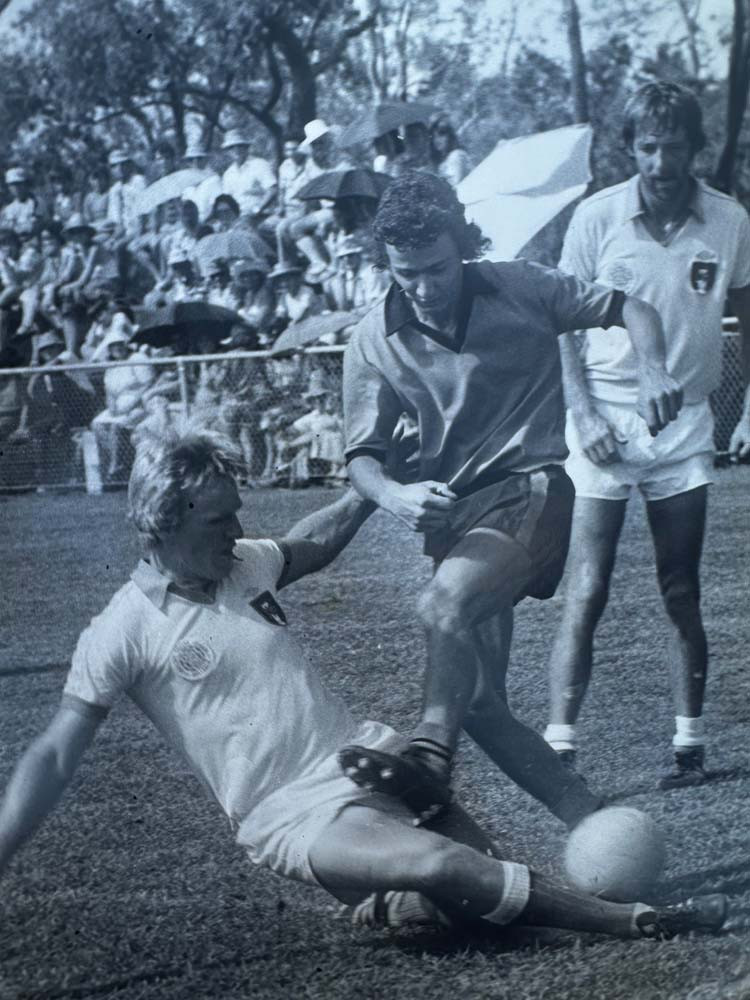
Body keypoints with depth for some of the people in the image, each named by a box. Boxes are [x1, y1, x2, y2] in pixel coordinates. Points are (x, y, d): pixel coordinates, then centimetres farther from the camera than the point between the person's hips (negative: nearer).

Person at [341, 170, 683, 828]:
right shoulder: (375, 342, 1)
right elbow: (363, 454, 0)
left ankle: (432, 758, -44)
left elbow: (631, 308, 6)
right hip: (454, 512, 5)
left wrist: (653, 369, -15)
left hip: (531, 490, -5)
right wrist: (394, 496, -23)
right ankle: (592, 825, 8)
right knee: (479, 704, 0)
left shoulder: (521, 290, -3)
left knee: (445, 604, -35)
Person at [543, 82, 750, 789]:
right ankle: (560, 743, -4)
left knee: (682, 596, 7)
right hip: (605, 423, -2)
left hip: (685, 425, 2)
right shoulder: (596, 218, -5)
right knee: (587, 592, -5)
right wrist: (583, 413, -10)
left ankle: (689, 744, 14)